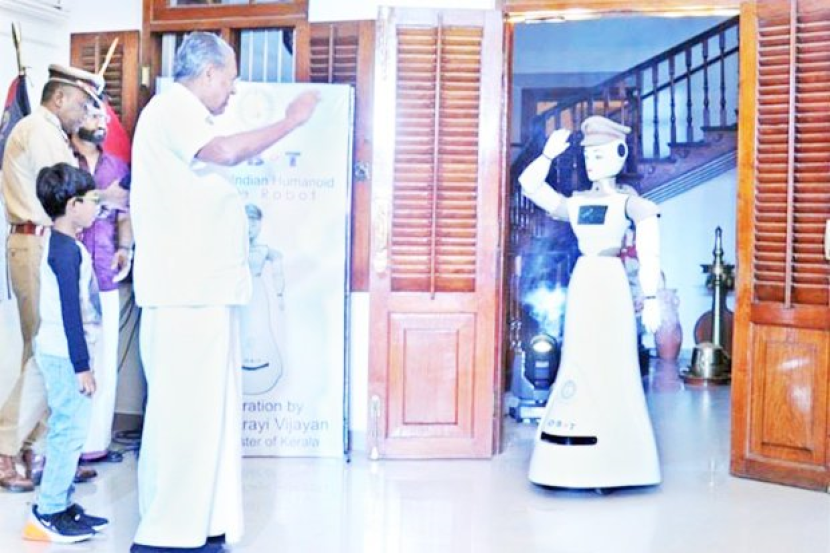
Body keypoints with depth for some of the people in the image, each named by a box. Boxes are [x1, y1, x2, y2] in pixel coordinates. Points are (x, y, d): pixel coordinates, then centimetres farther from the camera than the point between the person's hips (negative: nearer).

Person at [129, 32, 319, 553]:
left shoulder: (184, 116, 22)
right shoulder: (172, 109, -9)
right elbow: (226, 150, -27)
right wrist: (289, 122, -17)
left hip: (206, 291, 10)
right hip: (186, 294, -10)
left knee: (207, 408, 12)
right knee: (184, 408, -8)